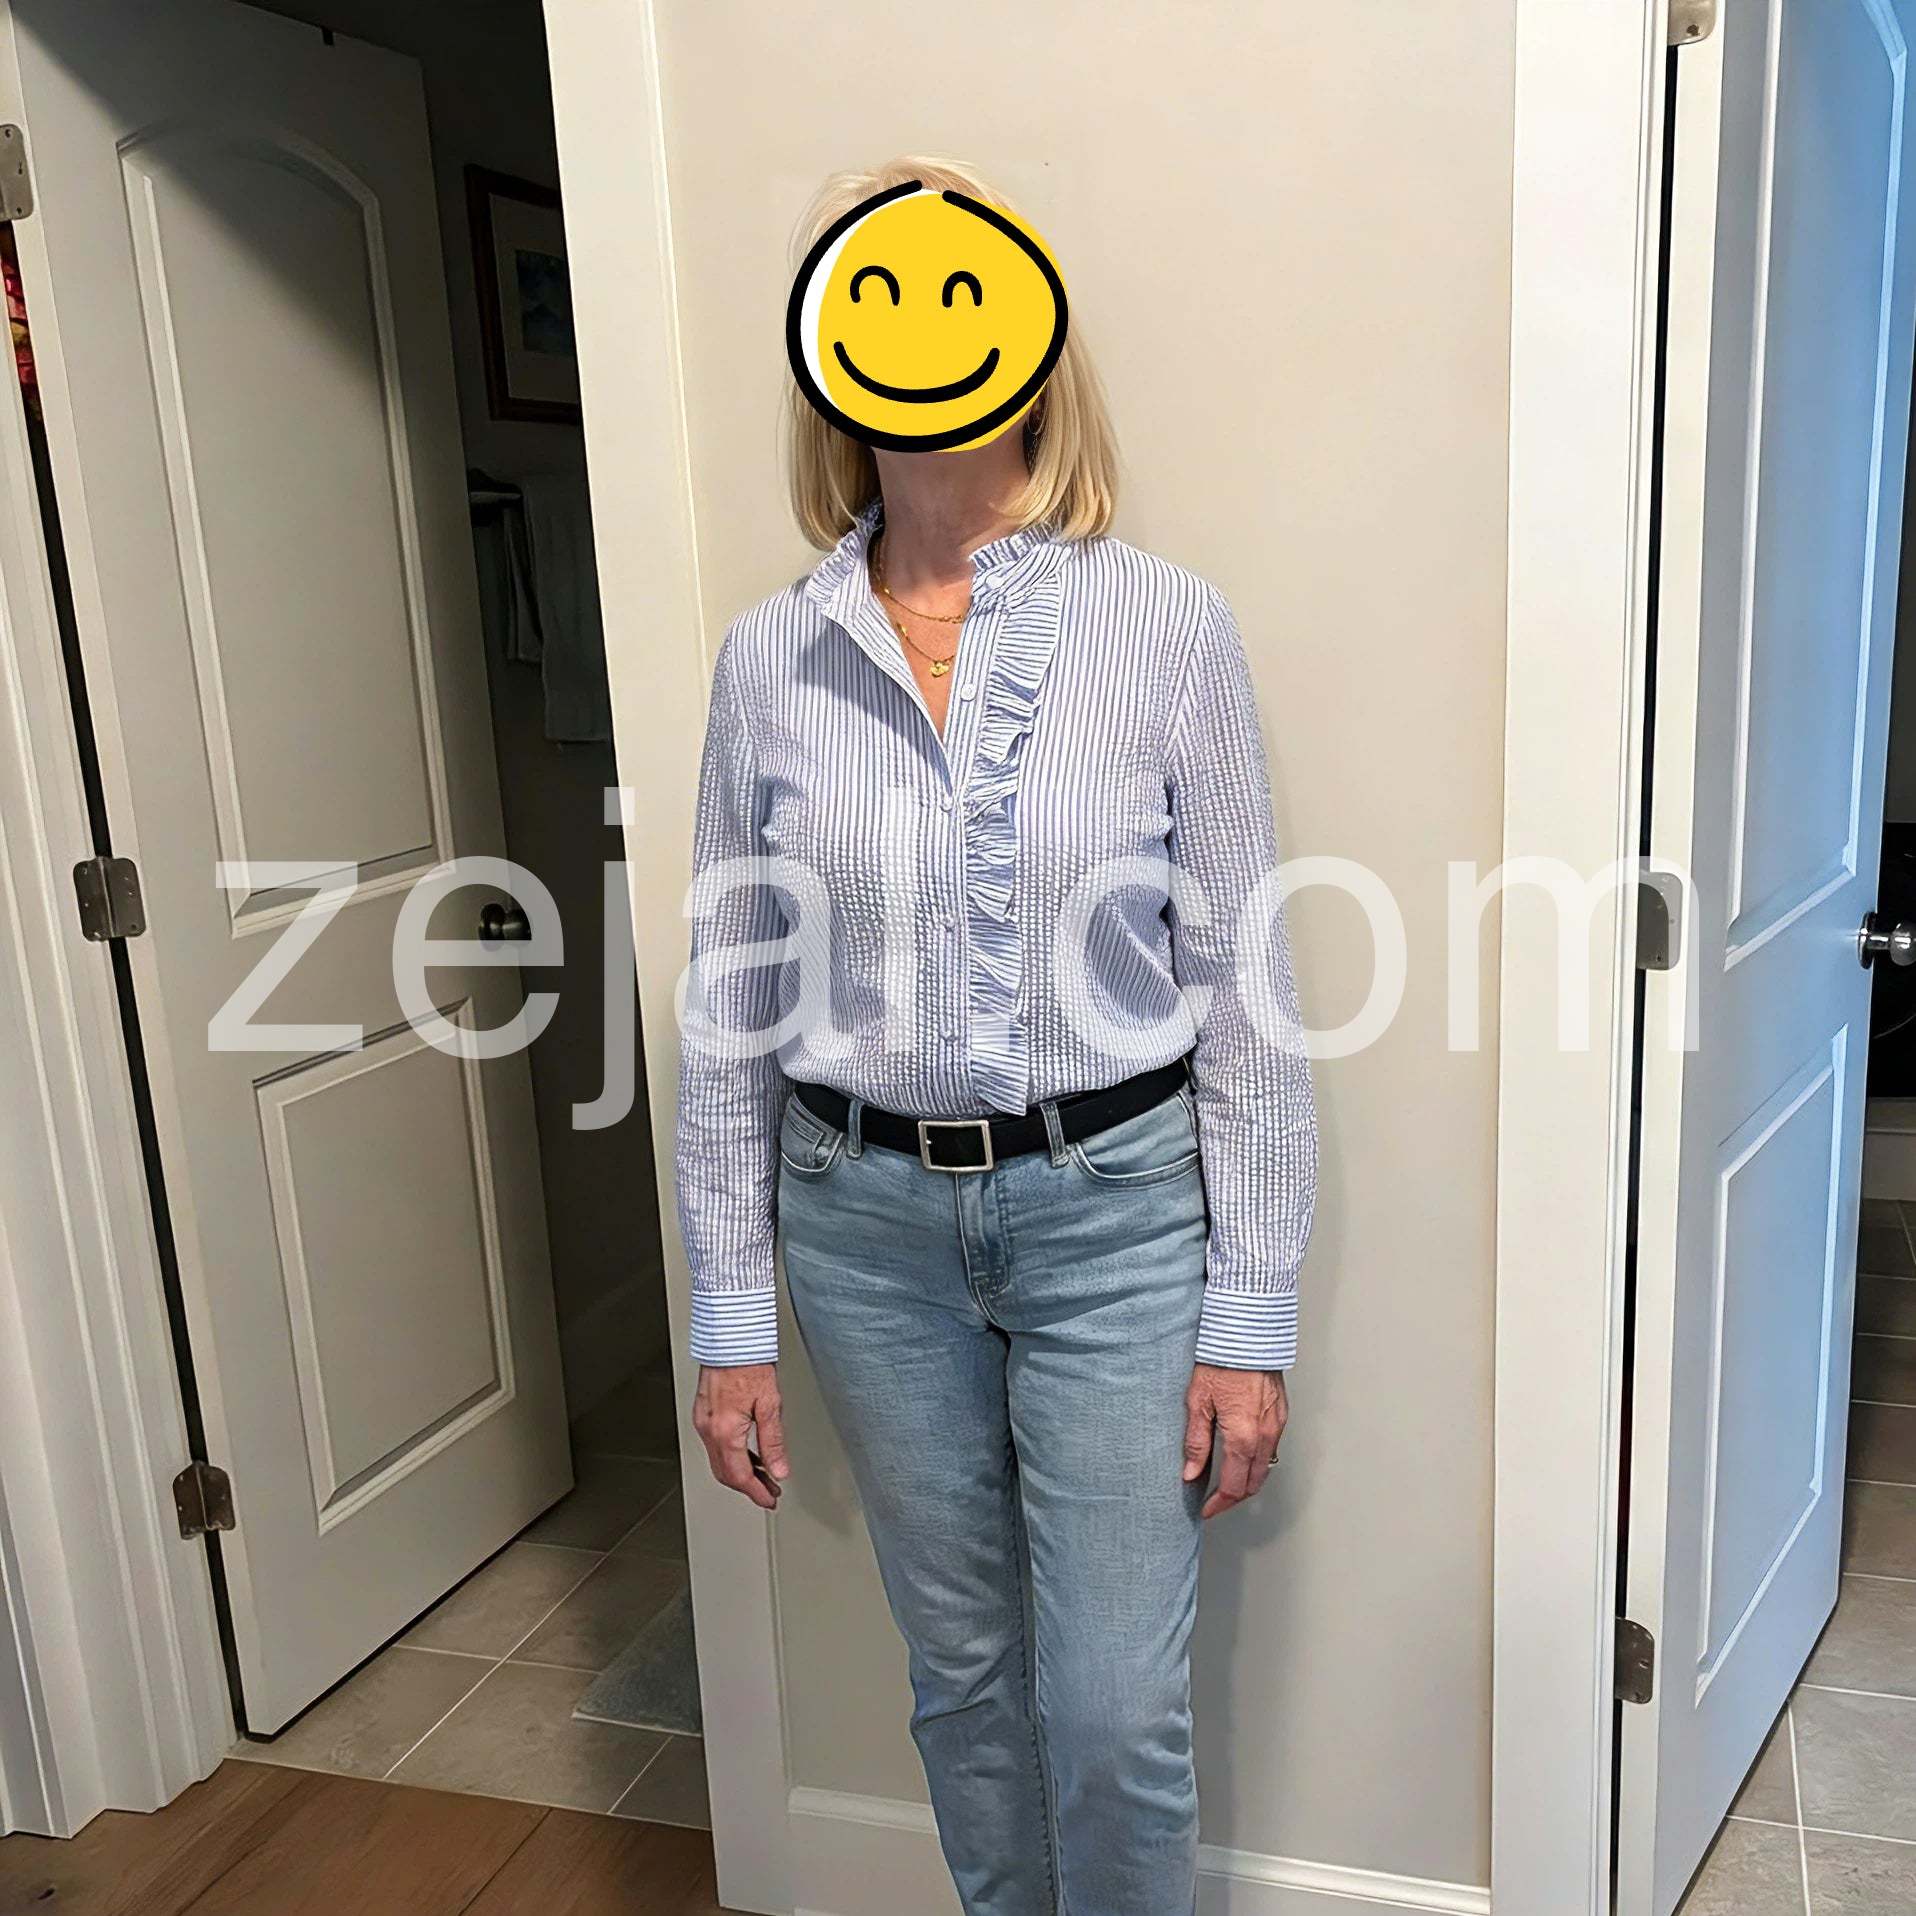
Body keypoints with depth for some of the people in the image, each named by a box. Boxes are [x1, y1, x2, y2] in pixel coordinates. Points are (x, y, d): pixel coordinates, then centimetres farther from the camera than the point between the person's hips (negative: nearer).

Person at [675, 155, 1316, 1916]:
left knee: (1118, 1714, 7)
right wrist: (731, 1317, 4)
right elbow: (732, 1005, 2)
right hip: (868, 1223, 3)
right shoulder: (771, 656, -2)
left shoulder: (1167, 625, -8)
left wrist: (1250, 1318, -5)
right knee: (966, 1678, 19)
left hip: (1114, 1210, -2)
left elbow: (1243, 994, -6)